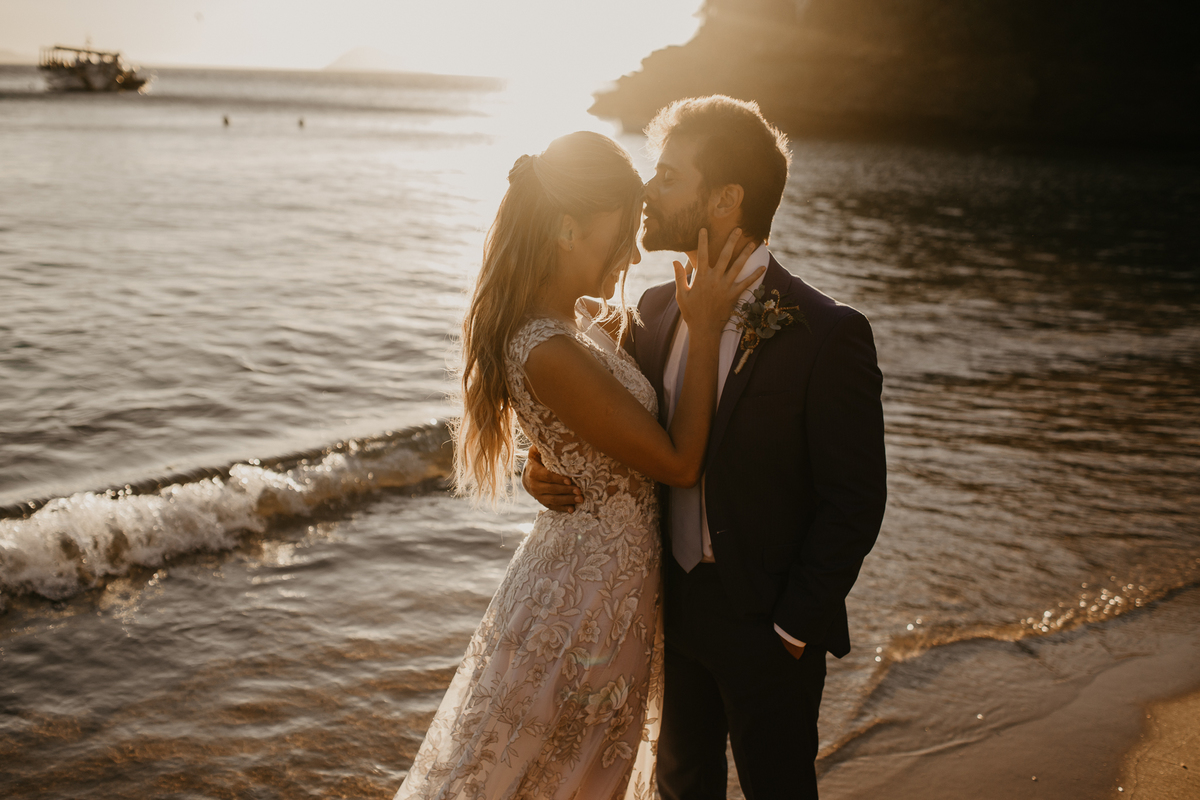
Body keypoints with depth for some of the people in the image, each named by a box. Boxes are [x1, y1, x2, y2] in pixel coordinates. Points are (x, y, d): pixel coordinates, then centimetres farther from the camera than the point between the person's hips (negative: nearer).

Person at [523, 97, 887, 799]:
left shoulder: (827, 333, -20)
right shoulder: (658, 308, 0)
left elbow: (855, 502, -16)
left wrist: (792, 630, -15)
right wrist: (555, 469, -10)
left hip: (767, 627, -5)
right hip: (675, 608, 6)